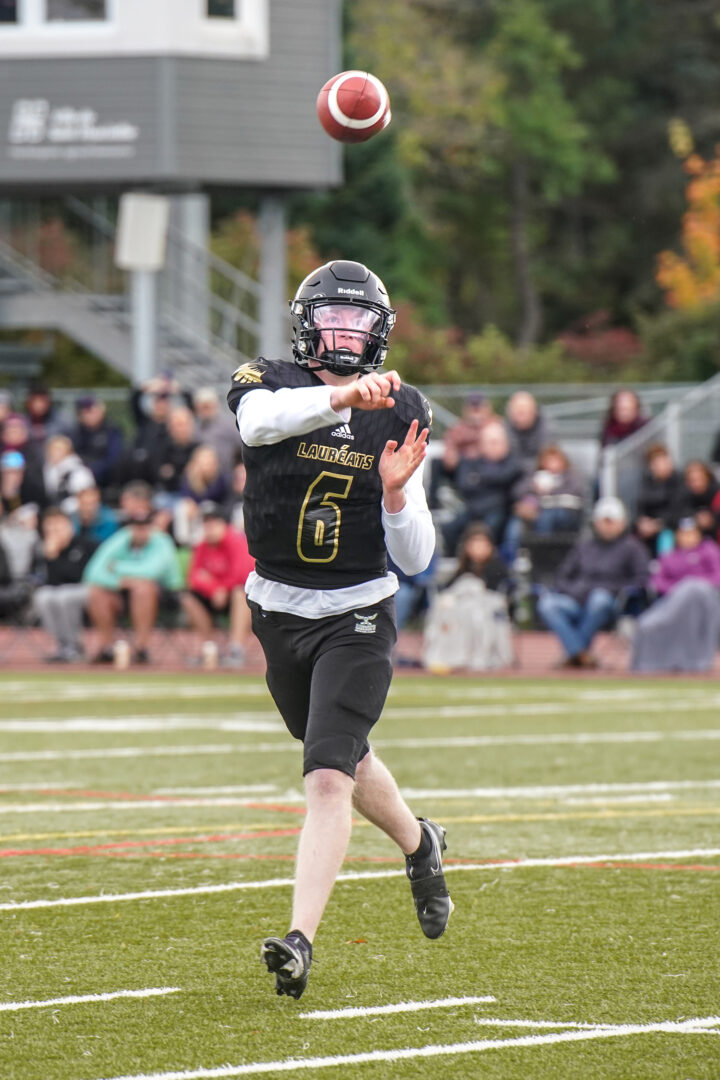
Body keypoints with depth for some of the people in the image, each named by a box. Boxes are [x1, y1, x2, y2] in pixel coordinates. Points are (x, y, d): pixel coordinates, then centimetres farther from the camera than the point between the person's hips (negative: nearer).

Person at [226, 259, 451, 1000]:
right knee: (343, 756, 21)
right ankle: (417, 843, 50)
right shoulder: (270, 386, -7)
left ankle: (300, 939, -19)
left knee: (328, 777, -18)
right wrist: (341, 395, -52)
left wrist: (397, 493, -23)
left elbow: (415, 559, -3)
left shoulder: (399, 417, -3)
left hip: (356, 619, -2)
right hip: (279, 614, 2)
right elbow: (260, 420, -37)